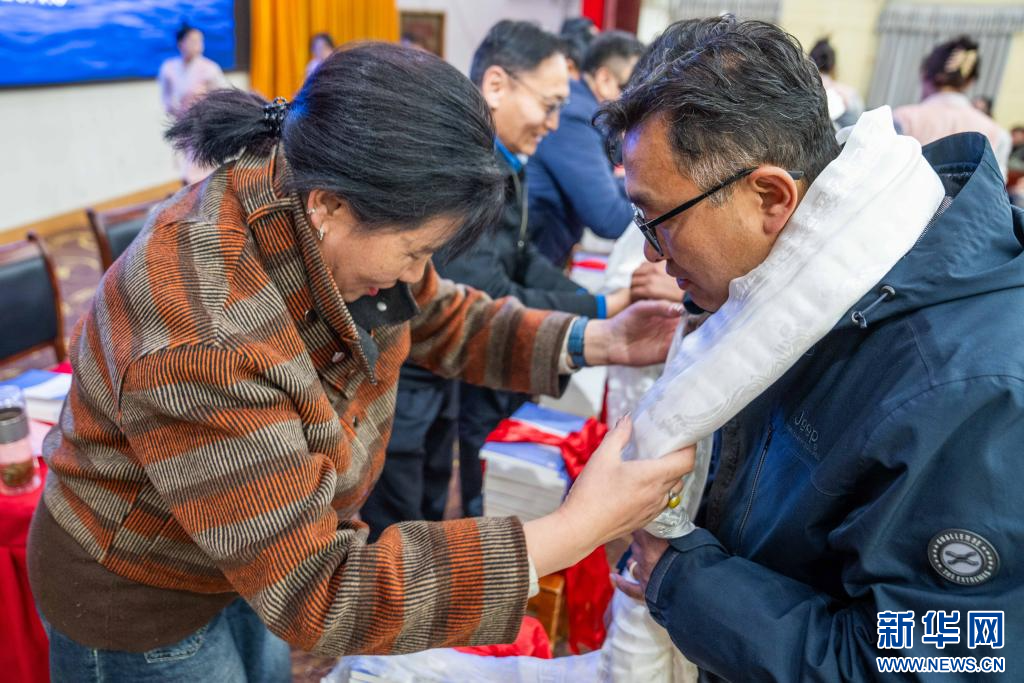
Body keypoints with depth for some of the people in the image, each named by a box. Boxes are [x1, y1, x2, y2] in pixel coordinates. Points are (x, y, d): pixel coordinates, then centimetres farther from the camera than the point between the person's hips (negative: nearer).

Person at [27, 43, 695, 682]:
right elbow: (315, 594, -35)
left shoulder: (330, 228, -18)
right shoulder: (199, 343, -40)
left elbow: (442, 318, -2)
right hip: (141, 608, -6)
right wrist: (577, 528, -37)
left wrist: (594, 342, -16)